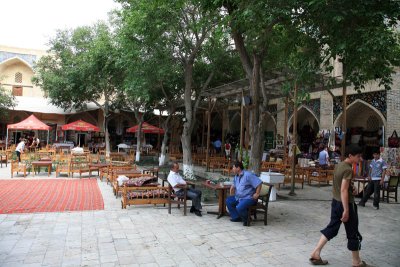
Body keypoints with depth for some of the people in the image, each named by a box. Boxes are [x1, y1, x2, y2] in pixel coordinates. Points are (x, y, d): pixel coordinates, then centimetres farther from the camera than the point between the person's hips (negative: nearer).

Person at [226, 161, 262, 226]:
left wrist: (257, 194, -20)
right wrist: (232, 195, 15)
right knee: (228, 201, 4)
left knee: (239, 207, -30)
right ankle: (236, 217, 10)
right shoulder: (236, 176, 10)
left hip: (248, 198, -9)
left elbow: (259, 183, -23)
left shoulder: (248, 175, -19)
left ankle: (247, 219, 0)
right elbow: (233, 186, 27)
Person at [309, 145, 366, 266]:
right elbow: (343, 190, -23)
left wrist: (351, 188, 6)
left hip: (335, 201, 9)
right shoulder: (348, 169, -20)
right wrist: (346, 210, -21)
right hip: (346, 203, -9)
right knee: (353, 233, 8)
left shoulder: (339, 165, 7)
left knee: (331, 228, 15)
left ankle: (316, 253, 14)